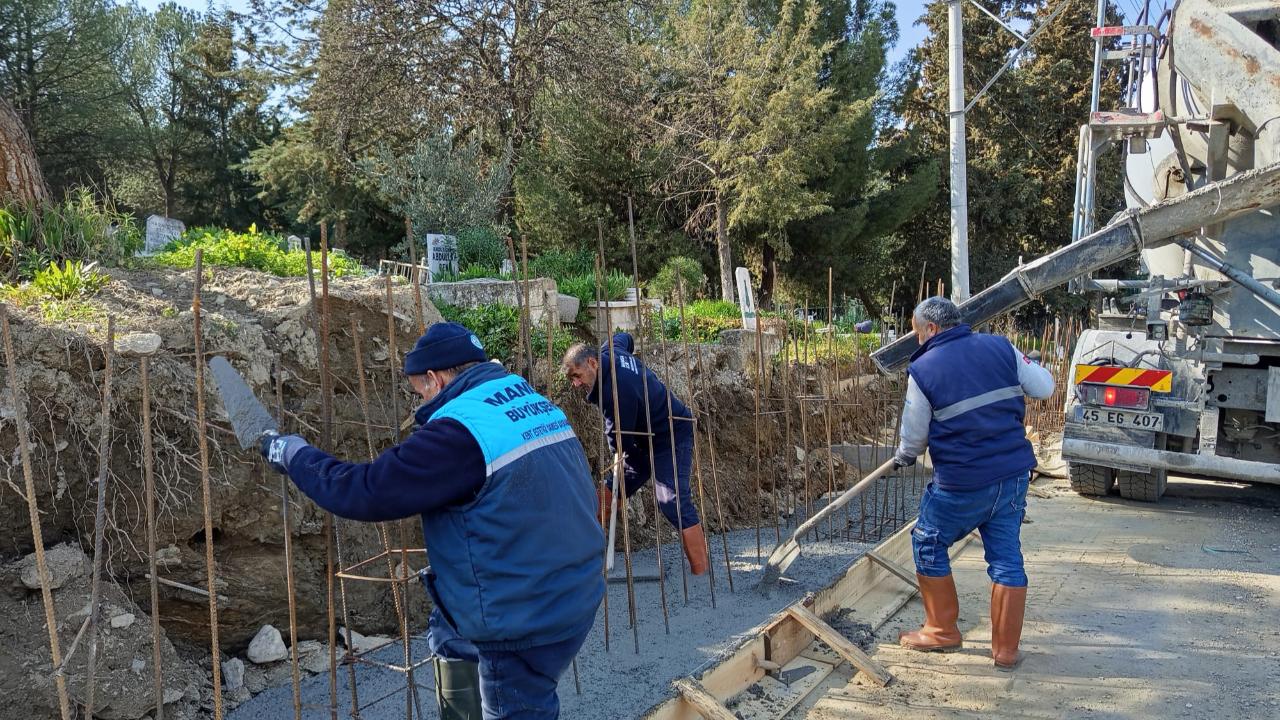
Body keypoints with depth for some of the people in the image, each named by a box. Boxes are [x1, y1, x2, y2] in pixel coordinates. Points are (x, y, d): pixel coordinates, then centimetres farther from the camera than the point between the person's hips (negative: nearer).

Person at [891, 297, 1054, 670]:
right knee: (1006, 556, 12)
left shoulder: (923, 369, -8)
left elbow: (914, 437, -1)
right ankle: (1006, 649, 18)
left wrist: (903, 457, 20)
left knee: (928, 545, 16)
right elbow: (1045, 387, 7)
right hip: (1014, 474, 5)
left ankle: (942, 630, 25)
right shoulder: (1000, 347, 2)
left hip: (961, 482, -4)